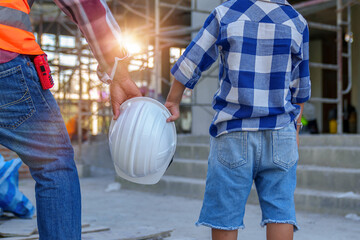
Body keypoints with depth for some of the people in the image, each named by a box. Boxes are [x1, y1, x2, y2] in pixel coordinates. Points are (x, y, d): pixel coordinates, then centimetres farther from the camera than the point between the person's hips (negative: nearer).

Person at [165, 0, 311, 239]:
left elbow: (190, 64, 3)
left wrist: (172, 102, 17)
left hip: (233, 132, -1)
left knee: (225, 218, 6)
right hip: (280, 133, 2)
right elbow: (300, 87, 11)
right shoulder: (297, 22, 5)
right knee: (281, 212, 1)